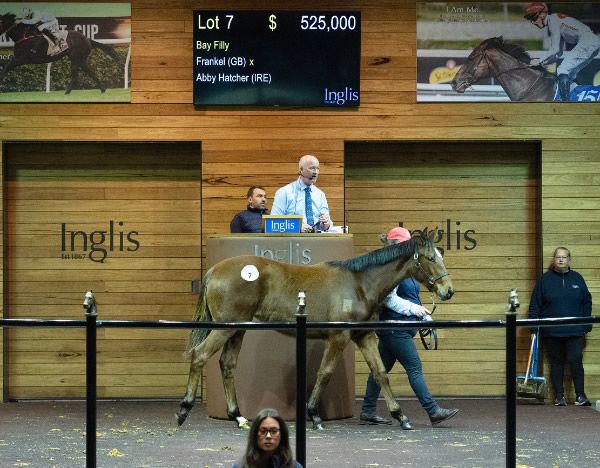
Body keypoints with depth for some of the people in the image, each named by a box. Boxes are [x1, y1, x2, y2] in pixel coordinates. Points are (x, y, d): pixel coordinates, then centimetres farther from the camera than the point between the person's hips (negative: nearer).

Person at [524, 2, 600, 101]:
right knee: (570, 73, 15)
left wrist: (540, 61, -2)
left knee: (562, 70, -13)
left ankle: (565, 100, -19)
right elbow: (559, 53, 23)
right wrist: (542, 64, 16)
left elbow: (555, 50, -11)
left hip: (587, 42, -10)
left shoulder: (552, 20, -6)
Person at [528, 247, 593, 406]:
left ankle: (580, 395, 0)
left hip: (575, 331, 0)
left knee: (576, 360, -7)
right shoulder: (545, 279, 2)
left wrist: (586, 326, 7)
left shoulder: (577, 278, 7)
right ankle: (559, 396, 13)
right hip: (552, 332, 0)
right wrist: (534, 328, -2)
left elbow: (587, 302, 12)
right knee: (556, 363, 6)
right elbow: (535, 305, 3)